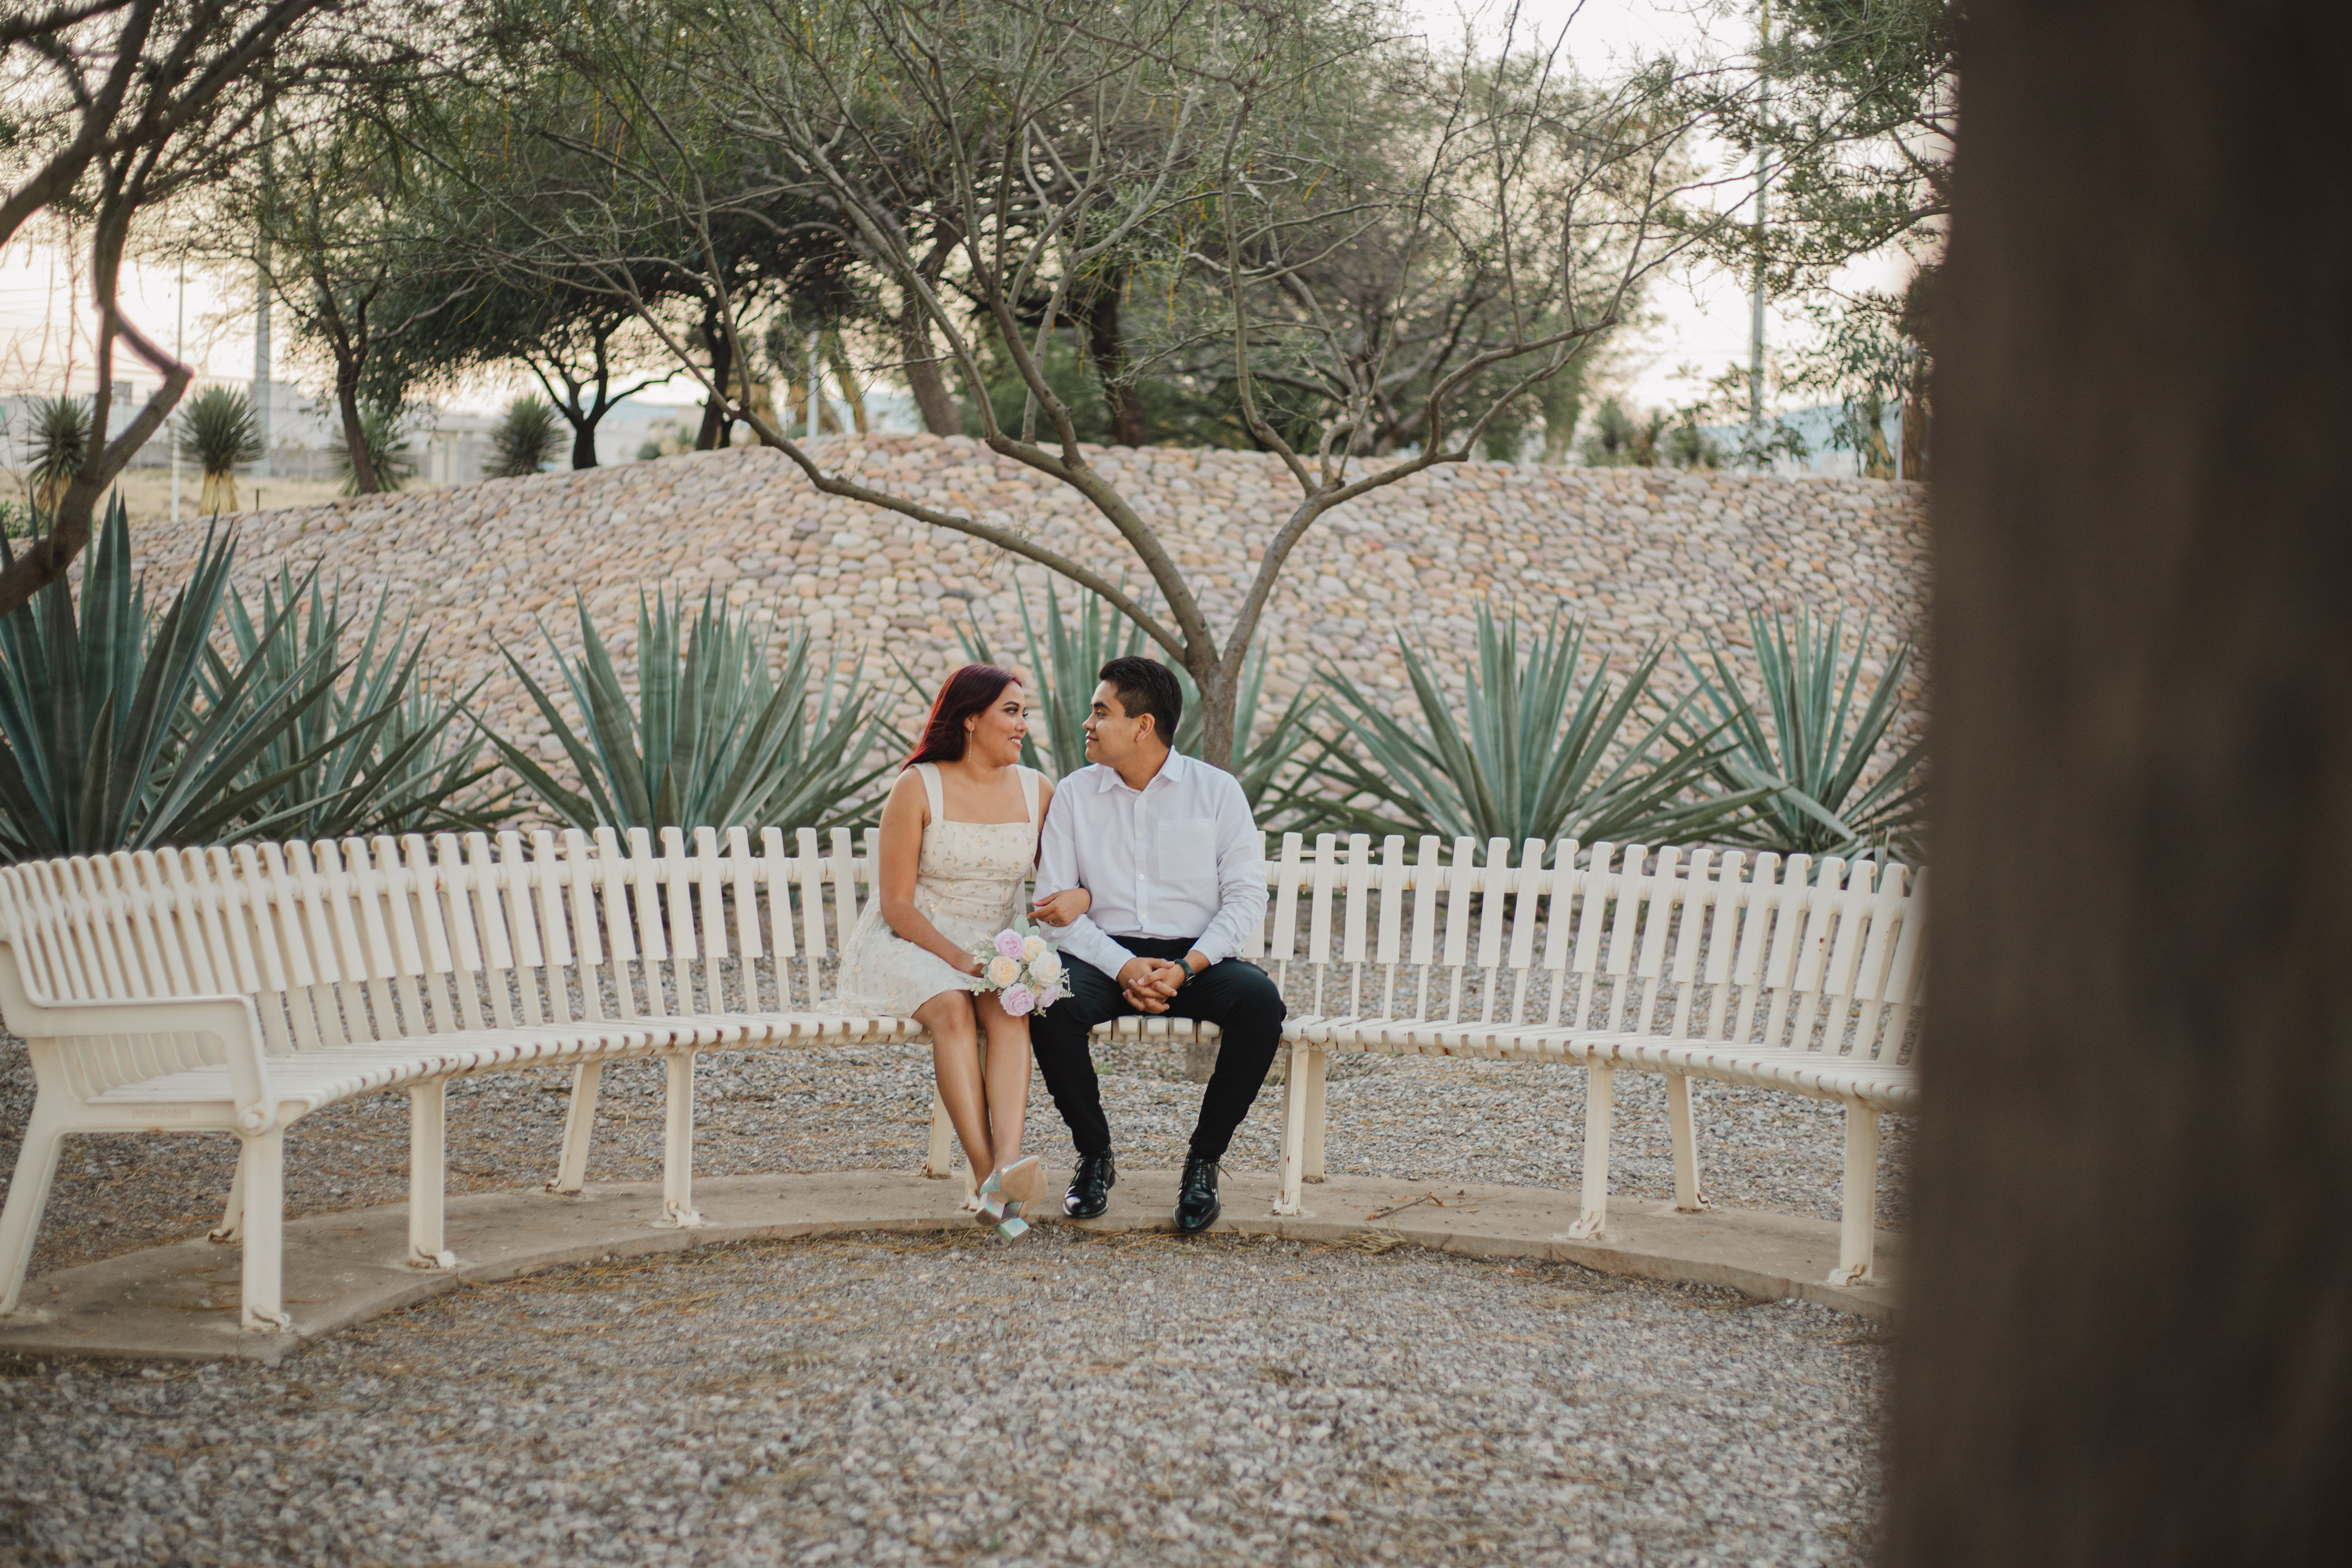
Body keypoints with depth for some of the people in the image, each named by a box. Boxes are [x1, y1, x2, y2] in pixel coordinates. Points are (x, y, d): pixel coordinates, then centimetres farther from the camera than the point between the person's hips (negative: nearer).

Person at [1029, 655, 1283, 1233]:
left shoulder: (1217, 790, 3)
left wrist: (1186, 968, -18)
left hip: (1197, 957, -1)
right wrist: (1125, 969, -16)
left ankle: (1203, 1161, -14)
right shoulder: (1075, 794, 7)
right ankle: (1095, 1155, -10)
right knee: (1049, 1001, -32)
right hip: (1107, 955, 1)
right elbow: (1055, 904, 0)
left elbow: (1247, 896, -2)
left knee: (1260, 1001, -32)